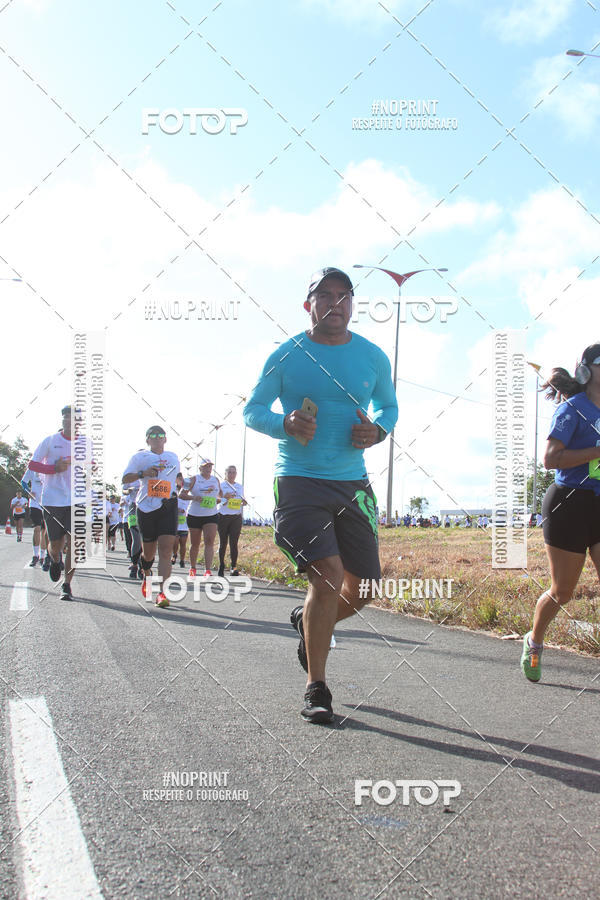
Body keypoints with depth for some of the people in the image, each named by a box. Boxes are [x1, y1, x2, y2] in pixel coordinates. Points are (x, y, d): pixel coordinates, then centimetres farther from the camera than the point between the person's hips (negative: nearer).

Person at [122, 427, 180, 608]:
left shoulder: (173, 457, 18)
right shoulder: (140, 457, 7)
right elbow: (125, 479, -1)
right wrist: (143, 473, -16)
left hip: (168, 507, 1)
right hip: (146, 508, -1)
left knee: (165, 549, -14)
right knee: (148, 551, 7)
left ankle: (161, 593, -17)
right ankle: (147, 576, 41)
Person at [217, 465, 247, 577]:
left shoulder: (240, 486, 13)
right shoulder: (221, 485, 2)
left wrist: (244, 503, -2)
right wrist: (225, 498, -23)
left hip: (236, 517, 2)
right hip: (223, 516, -2)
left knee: (234, 542, -6)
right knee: (223, 542, 4)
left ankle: (234, 567, -5)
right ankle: (221, 566, 16)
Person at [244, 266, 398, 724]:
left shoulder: (373, 358, 6)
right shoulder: (286, 356, -1)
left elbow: (389, 406, 20)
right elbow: (252, 410, 6)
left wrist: (377, 429, -3)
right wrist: (285, 424, -15)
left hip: (353, 486, 4)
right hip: (300, 482, -4)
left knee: (362, 589, 7)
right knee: (328, 575, -18)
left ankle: (309, 621, 42)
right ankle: (316, 690, -2)